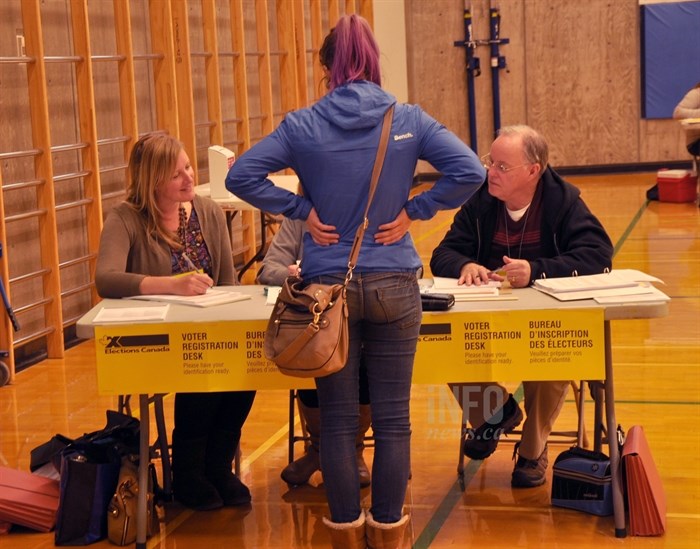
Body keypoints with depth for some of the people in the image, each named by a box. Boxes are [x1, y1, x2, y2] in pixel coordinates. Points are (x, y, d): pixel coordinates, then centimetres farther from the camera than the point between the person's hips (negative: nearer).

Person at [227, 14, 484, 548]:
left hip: (328, 286, 0)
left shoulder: (302, 125, -3)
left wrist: (302, 211, -3)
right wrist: (413, 210, -3)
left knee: (338, 417, 10)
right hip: (394, 285, 0)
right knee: (392, 417, 9)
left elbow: (241, 176, -8)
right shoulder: (409, 119, -3)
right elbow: (470, 172, -10)